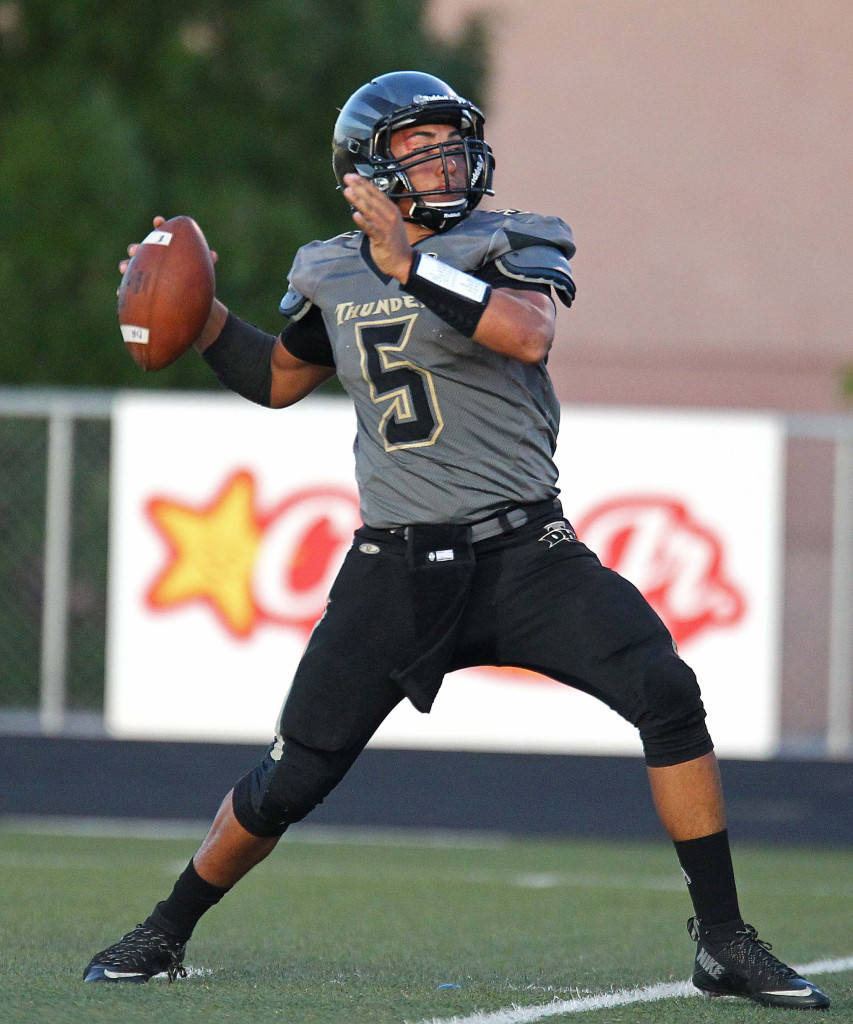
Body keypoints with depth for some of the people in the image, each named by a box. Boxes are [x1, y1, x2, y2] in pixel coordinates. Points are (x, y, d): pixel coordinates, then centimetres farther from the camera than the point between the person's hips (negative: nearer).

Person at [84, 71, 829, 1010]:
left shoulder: (509, 244, -2)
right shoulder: (330, 273, 9)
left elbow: (530, 335, -25)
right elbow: (279, 381, 27)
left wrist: (410, 265, -28)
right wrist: (200, 313, 12)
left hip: (524, 552, -2)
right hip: (396, 570, 2)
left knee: (668, 694, -20)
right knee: (289, 781, 1)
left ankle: (724, 943, -11)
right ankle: (166, 932, 25)